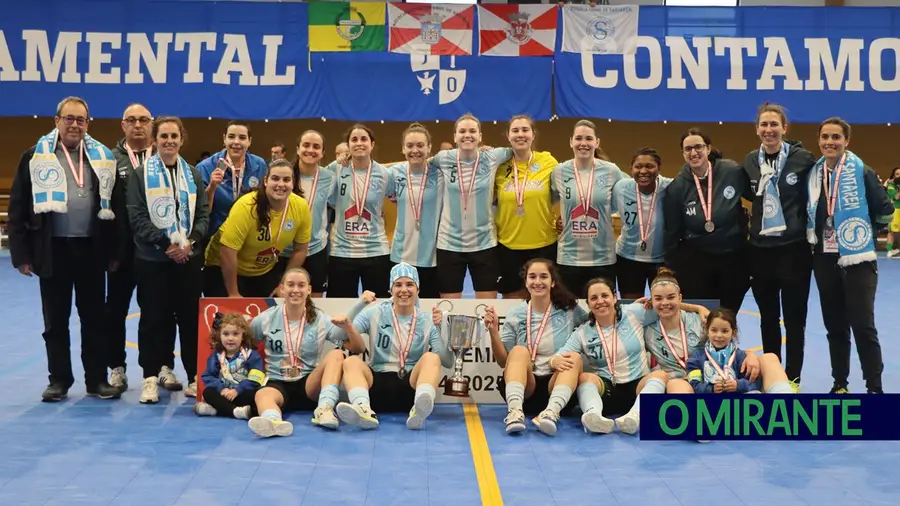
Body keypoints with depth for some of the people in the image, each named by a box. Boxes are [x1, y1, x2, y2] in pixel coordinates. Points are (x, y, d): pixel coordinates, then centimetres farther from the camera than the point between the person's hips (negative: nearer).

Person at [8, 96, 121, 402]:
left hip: (91, 249, 1)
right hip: (53, 249, -1)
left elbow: (113, 205, 8)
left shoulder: (102, 158, 7)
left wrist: (114, 250, 3)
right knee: (55, 320, 7)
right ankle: (59, 379, 17)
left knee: (94, 318, 7)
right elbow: (17, 208, 0)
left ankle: (97, 379, 15)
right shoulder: (36, 157, 2)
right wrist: (21, 253, -6)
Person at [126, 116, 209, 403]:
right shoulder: (141, 174, 1)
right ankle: (151, 377, 6)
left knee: (190, 316, 4)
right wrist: (166, 243, -15)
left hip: (189, 258, 2)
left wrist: (190, 241, -11)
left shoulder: (193, 174, 11)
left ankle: (194, 376, 10)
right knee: (154, 318, 0)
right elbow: (137, 217, -6)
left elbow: (203, 214, 7)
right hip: (153, 258, -2)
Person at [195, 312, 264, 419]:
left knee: (253, 395, -33)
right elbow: (207, 377, 0)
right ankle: (236, 411, -42)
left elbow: (254, 380, -10)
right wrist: (221, 389, -17)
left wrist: (237, 390, -21)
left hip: (243, 393, -3)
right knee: (207, 392, -24)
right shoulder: (216, 355, 9)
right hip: (223, 393, 3)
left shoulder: (251, 354, 0)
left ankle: (215, 409, -35)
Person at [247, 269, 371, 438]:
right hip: (277, 383, 0)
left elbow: (358, 348, -1)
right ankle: (273, 422, -68)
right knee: (262, 395, -35)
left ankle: (324, 409, -41)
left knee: (336, 354, -24)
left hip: (309, 385, 1)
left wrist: (348, 326, -16)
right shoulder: (267, 319, 4)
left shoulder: (320, 319, 3)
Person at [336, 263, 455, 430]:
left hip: (411, 387, 0)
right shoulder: (376, 313, 7)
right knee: (351, 361, -25)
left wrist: (441, 331, -13)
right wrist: (345, 327, -25)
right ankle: (364, 410, -52)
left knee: (431, 358, -26)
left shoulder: (427, 321, 8)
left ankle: (419, 410, -52)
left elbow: (447, 362, 1)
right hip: (378, 384, 0)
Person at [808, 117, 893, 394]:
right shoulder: (813, 174, 5)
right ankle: (840, 383, 21)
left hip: (857, 259, -5)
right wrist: (816, 235, 8)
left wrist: (864, 232, 3)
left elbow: (885, 211, -6)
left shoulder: (862, 172, -9)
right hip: (824, 260, 5)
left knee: (863, 325, -7)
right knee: (834, 327, 11)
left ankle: (875, 387, 1)